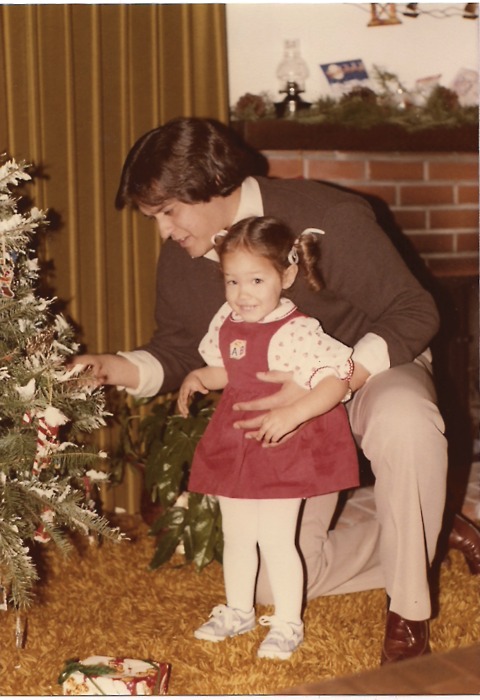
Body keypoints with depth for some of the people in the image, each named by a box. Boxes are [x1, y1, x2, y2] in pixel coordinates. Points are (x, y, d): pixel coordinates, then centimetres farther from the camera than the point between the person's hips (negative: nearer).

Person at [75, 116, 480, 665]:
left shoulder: (328, 218, -25)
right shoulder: (179, 260, -8)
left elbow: (415, 313, -24)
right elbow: (177, 349, 5)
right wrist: (116, 369, -17)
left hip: (373, 373, -5)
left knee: (404, 423, -44)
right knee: (272, 585, -2)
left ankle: (409, 613, -24)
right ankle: (434, 535, 13)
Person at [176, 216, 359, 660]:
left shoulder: (296, 332, -22)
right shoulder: (226, 324, 1)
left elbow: (336, 381, -26)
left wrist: (292, 414, -35)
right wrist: (198, 378, 0)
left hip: (282, 448, -7)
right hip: (233, 446, 7)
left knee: (276, 539, -1)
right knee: (236, 536, 17)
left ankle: (287, 623, 17)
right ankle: (238, 611, 35)